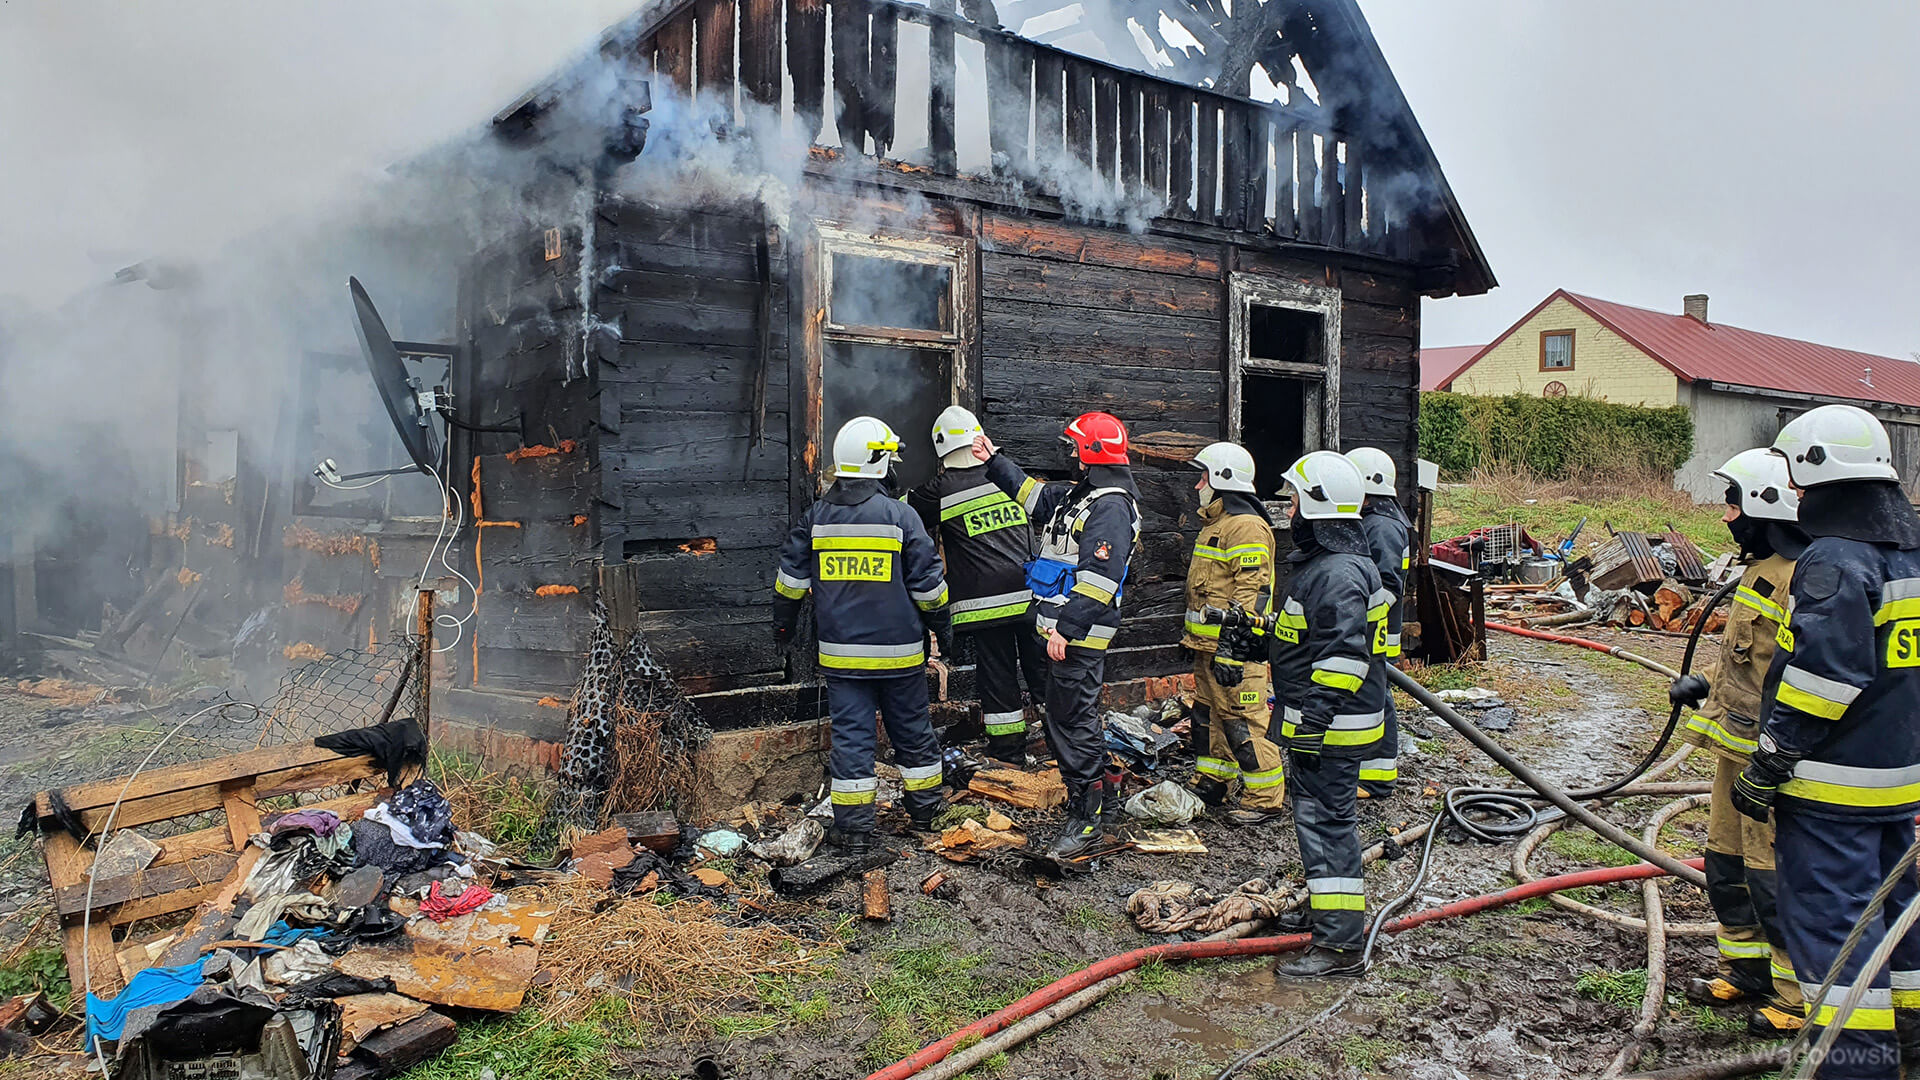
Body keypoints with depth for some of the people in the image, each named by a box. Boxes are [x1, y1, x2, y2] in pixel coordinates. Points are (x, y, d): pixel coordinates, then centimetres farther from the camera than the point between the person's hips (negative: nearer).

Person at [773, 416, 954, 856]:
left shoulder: (816, 516, 0)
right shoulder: (900, 515, -9)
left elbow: (791, 579, 7)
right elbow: (927, 584, -5)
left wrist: (783, 623, 22)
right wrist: (943, 629, 8)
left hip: (840, 653, 2)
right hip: (898, 652, -1)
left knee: (850, 733, 5)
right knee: (911, 729, 15)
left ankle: (854, 828, 6)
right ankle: (924, 808, 30)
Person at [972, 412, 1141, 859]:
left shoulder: (1110, 507, -18)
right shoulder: (1077, 494, 14)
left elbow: (1097, 580, -25)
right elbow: (1033, 495, 32)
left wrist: (1065, 629, -26)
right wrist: (995, 462, 31)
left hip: (1079, 636, -10)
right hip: (1065, 630, 10)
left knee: (1071, 718, -7)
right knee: (1075, 713, 19)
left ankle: (1086, 817, 0)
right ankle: (1104, 790, 33)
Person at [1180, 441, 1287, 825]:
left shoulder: (1247, 528, -15)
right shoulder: (1214, 523, 19)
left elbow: (1252, 594, -21)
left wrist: (1232, 648, -24)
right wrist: (1194, 638, 27)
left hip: (1235, 646, -11)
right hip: (1208, 646, 11)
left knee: (1243, 723, -7)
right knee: (1208, 715, 17)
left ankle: (1266, 798, 1)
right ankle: (1210, 786, 29)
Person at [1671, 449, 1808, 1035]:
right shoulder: (1760, 568, 12)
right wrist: (1706, 686, 13)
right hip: (1737, 746, 10)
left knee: (1771, 875, -2)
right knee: (1726, 861, 18)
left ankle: (1798, 992, 13)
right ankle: (1746, 968, 33)